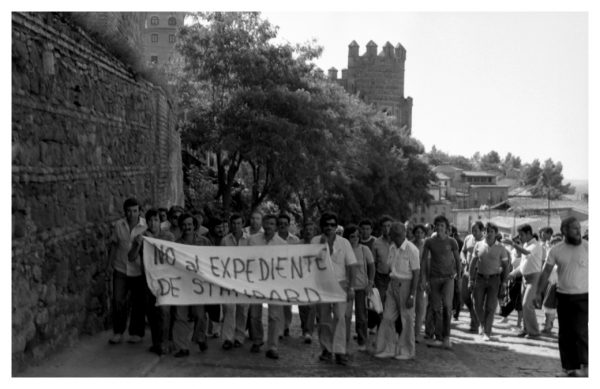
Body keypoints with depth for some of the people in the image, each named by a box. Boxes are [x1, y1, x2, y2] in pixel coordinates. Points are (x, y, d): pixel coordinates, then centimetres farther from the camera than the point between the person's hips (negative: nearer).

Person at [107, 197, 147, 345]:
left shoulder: (146, 225, -7)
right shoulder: (119, 225, 1)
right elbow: (114, 244, 12)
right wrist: (111, 261, 11)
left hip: (138, 270, -2)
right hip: (121, 268, 2)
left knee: (138, 303, 7)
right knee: (118, 301, -1)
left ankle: (136, 333, 21)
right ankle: (118, 332, 14)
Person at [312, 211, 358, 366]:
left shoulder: (344, 242, 1)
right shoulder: (315, 241, 2)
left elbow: (351, 265, 1)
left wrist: (351, 287, -5)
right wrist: (323, 245, -14)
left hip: (340, 283, -1)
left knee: (339, 317, -11)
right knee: (323, 319, 7)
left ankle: (340, 352, -10)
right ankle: (326, 349, 19)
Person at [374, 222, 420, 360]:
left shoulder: (411, 249, -14)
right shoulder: (392, 248, 7)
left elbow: (416, 273, -14)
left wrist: (412, 295, -16)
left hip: (405, 284, -6)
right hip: (393, 283, 7)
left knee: (407, 319, 4)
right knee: (388, 317, 7)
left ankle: (407, 351, 16)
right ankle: (388, 348, 17)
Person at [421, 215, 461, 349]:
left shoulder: (451, 242, 1)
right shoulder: (429, 242, 2)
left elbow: (457, 260, 13)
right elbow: (423, 260, 6)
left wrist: (458, 275, 12)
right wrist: (425, 279, 4)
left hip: (448, 277, -1)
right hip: (434, 278, 1)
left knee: (447, 305, -18)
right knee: (436, 308, 3)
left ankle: (446, 337, -6)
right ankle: (438, 338, 13)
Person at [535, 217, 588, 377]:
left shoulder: (587, 247, -6)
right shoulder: (556, 250, -1)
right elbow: (546, 272, 7)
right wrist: (538, 292, 6)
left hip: (583, 297, -3)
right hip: (563, 296, 3)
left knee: (580, 332, -10)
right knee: (565, 333, 9)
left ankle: (585, 366, 2)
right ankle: (569, 366, 22)